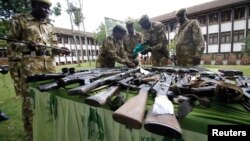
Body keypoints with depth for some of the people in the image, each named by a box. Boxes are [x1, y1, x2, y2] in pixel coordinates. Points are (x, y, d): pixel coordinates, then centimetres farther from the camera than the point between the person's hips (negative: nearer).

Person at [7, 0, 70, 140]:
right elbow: (12, 43, 5)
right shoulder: (19, 20, 7)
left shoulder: (50, 26, 18)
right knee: (30, 100, -1)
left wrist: (60, 50, -1)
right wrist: (26, 46, -15)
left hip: (50, 65, 4)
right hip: (30, 66, -4)